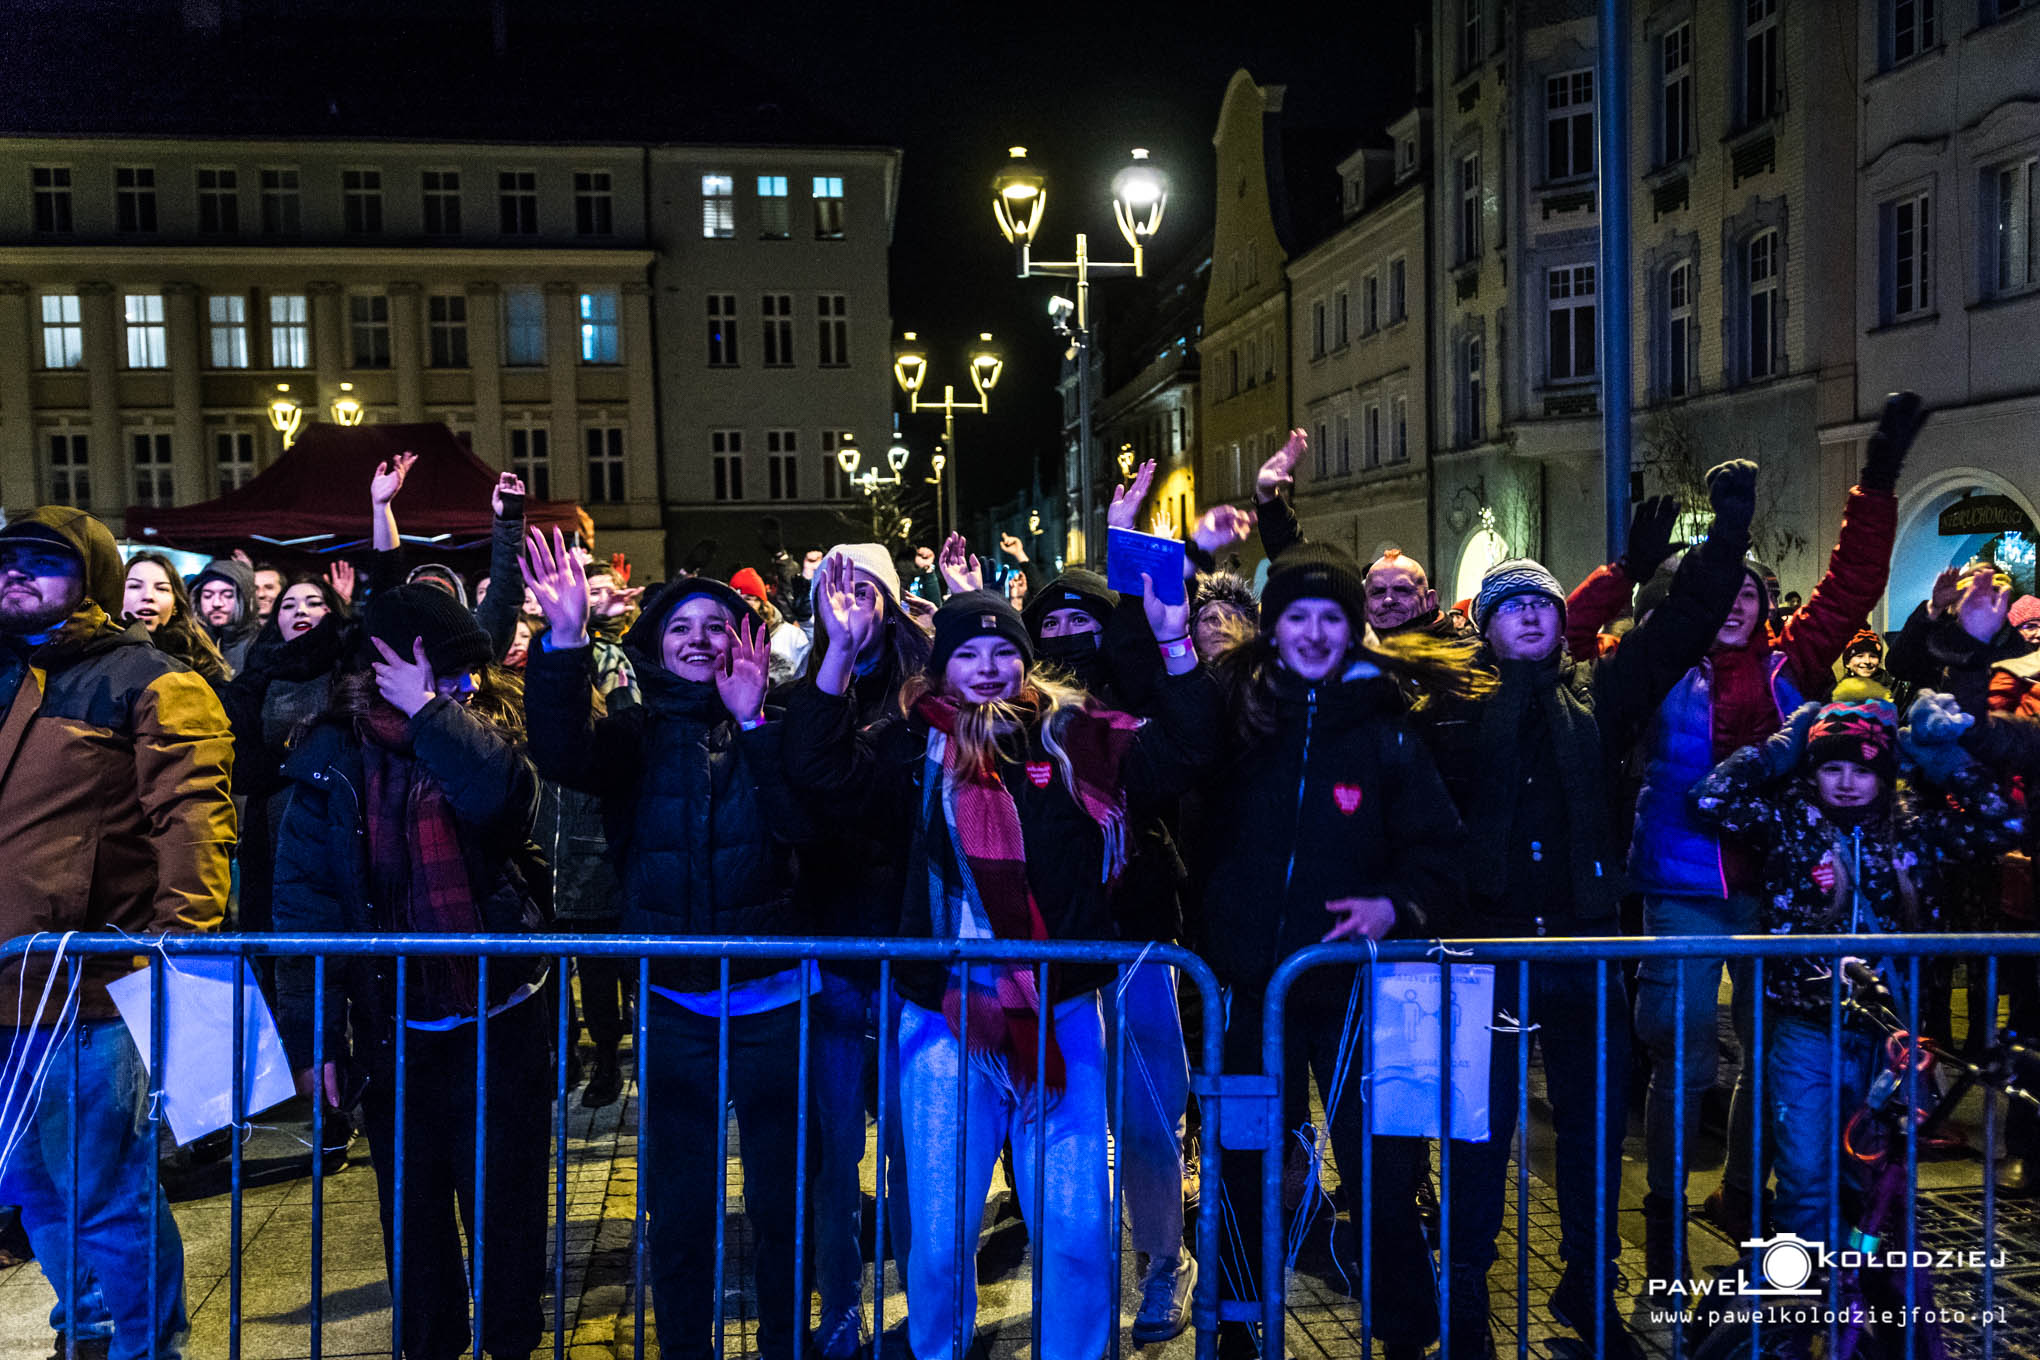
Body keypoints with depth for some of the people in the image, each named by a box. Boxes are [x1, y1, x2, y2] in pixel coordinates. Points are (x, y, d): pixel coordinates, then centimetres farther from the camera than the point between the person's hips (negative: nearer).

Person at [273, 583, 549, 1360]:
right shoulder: (333, 762, -2)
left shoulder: (481, 741, -1)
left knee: (507, 1199, 8)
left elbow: (503, 799, -26)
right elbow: (306, 904, -4)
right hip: (391, 1026, 1)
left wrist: (430, 711, -21)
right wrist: (312, 1034, -8)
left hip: (496, 1014, 0)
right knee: (413, 1206, 14)